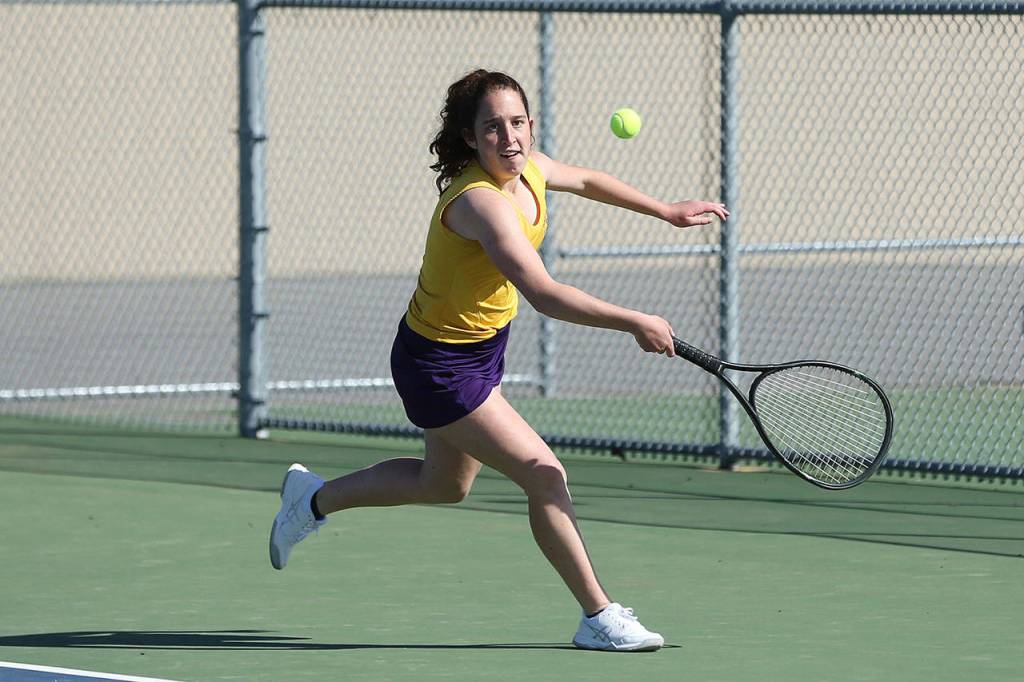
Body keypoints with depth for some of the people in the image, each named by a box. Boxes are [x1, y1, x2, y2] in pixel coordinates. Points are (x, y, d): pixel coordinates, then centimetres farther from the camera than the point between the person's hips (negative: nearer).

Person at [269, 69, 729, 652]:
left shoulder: (529, 169, -6)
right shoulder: (480, 200, -34)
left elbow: (587, 181, 19)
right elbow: (545, 295, -42)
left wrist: (667, 211, 23)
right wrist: (634, 323, -40)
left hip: (483, 348, 10)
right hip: (441, 367, -10)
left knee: (446, 485, 27)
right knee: (545, 474, -12)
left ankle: (315, 497, 45)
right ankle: (599, 618, -1)